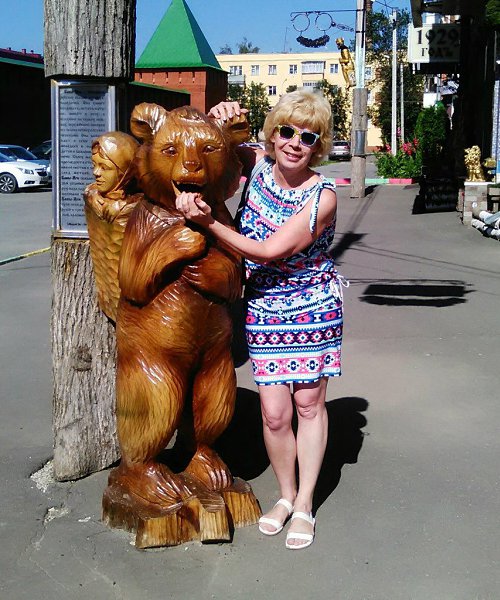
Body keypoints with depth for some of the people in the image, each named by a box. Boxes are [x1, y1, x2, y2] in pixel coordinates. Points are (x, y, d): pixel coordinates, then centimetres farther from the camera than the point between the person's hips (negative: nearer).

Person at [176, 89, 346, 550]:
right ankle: (286, 494, 25)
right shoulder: (258, 164, -5)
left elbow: (270, 251, -24)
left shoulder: (323, 196, -18)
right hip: (264, 309, 3)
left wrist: (207, 222, -28)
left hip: (314, 309, -3)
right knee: (274, 413, 1)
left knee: (308, 402, 6)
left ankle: (305, 503, 22)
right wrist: (216, 119, -12)